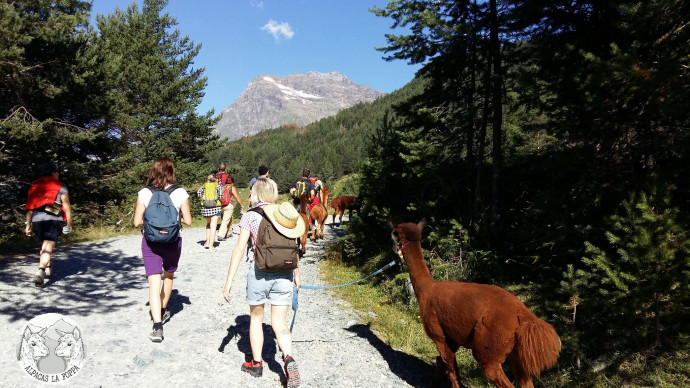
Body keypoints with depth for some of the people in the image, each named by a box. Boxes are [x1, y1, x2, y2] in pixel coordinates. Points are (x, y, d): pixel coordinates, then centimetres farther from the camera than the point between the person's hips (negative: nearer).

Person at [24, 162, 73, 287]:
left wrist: (28, 225, 12)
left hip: (37, 220, 5)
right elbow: (67, 207, -2)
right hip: (53, 220, -4)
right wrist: (69, 224, 3)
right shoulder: (60, 187, 4)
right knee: (48, 248, -9)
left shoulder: (34, 186, 16)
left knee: (44, 245, 24)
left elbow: (29, 207, 10)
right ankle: (40, 272, -28)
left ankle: (47, 269, 31)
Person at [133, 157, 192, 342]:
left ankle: (157, 326, -12)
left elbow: (137, 222, -5)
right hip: (172, 241, 1)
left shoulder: (144, 193, -6)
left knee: (154, 283, -2)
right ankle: (163, 311, 42)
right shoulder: (180, 193, -8)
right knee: (168, 276, 25)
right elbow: (188, 221, -6)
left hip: (150, 242, 0)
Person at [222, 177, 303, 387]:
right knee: (279, 323, 8)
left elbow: (240, 248, -10)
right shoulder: (285, 214, 5)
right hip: (284, 273, 2)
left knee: (256, 318, 19)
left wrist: (229, 280, -7)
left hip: (259, 271, -2)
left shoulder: (250, 216, -4)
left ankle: (256, 363, 30)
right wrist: (297, 274, 22)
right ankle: (289, 360, -13)